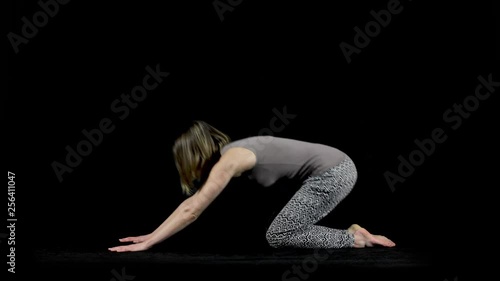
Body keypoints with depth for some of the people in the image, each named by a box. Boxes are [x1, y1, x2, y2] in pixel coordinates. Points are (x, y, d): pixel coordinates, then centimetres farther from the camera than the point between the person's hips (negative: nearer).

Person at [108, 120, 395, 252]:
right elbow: (192, 203, 19)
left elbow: (192, 211, -16)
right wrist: (153, 234, 18)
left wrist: (147, 244, -12)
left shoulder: (228, 161, -14)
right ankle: (357, 235, 13)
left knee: (278, 237, -6)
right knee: (289, 229, 13)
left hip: (333, 173, -9)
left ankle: (355, 240, -1)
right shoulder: (228, 153, 13)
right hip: (336, 167, 9)